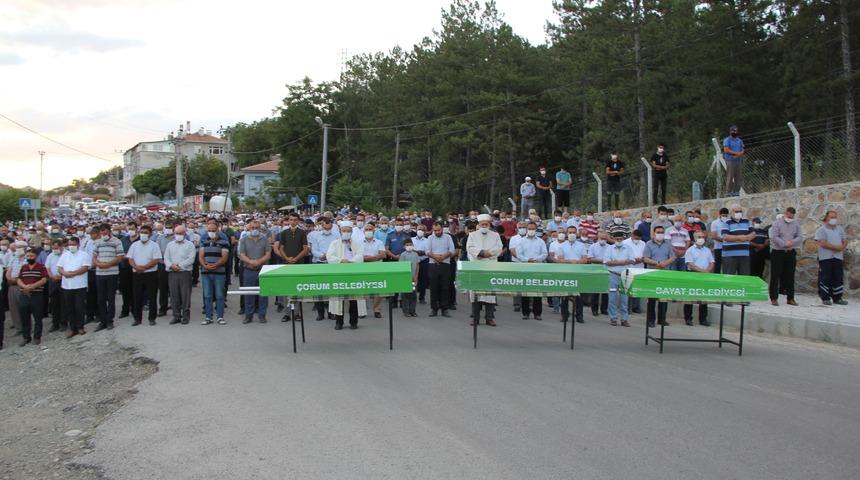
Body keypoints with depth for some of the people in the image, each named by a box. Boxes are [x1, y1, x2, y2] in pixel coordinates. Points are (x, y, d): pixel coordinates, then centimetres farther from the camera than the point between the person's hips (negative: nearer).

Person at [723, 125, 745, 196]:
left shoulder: (739, 140, 18)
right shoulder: (727, 140, 0)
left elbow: (742, 151, 13)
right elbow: (726, 150, -12)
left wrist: (739, 154, -10)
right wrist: (736, 153, -12)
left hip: (737, 160, 6)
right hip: (730, 161, -6)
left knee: (738, 177, 3)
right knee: (730, 177, -10)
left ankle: (736, 191, 8)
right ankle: (728, 192, -8)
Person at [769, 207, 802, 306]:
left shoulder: (796, 224, 10)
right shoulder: (777, 223, -4)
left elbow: (800, 237, 3)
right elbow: (774, 237, -14)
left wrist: (792, 242, -16)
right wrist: (785, 244, -19)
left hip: (791, 253, 4)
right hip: (778, 252, -4)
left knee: (790, 276, 7)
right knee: (775, 276, -2)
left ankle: (790, 298, 13)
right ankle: (774, 298, 3)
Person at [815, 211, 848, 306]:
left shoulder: (840, 229, 17)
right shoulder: (821, 230, -2)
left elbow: (845, 241, 14)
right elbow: (822, 243, -13)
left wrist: (842, 247, -7)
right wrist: (836, 247, -15)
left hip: (838, 257, 5)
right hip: (825, 258, -5)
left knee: (838, 278, 6)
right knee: (825, 278, -4)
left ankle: (837, 298, 13)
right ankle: (825, 298, 2)